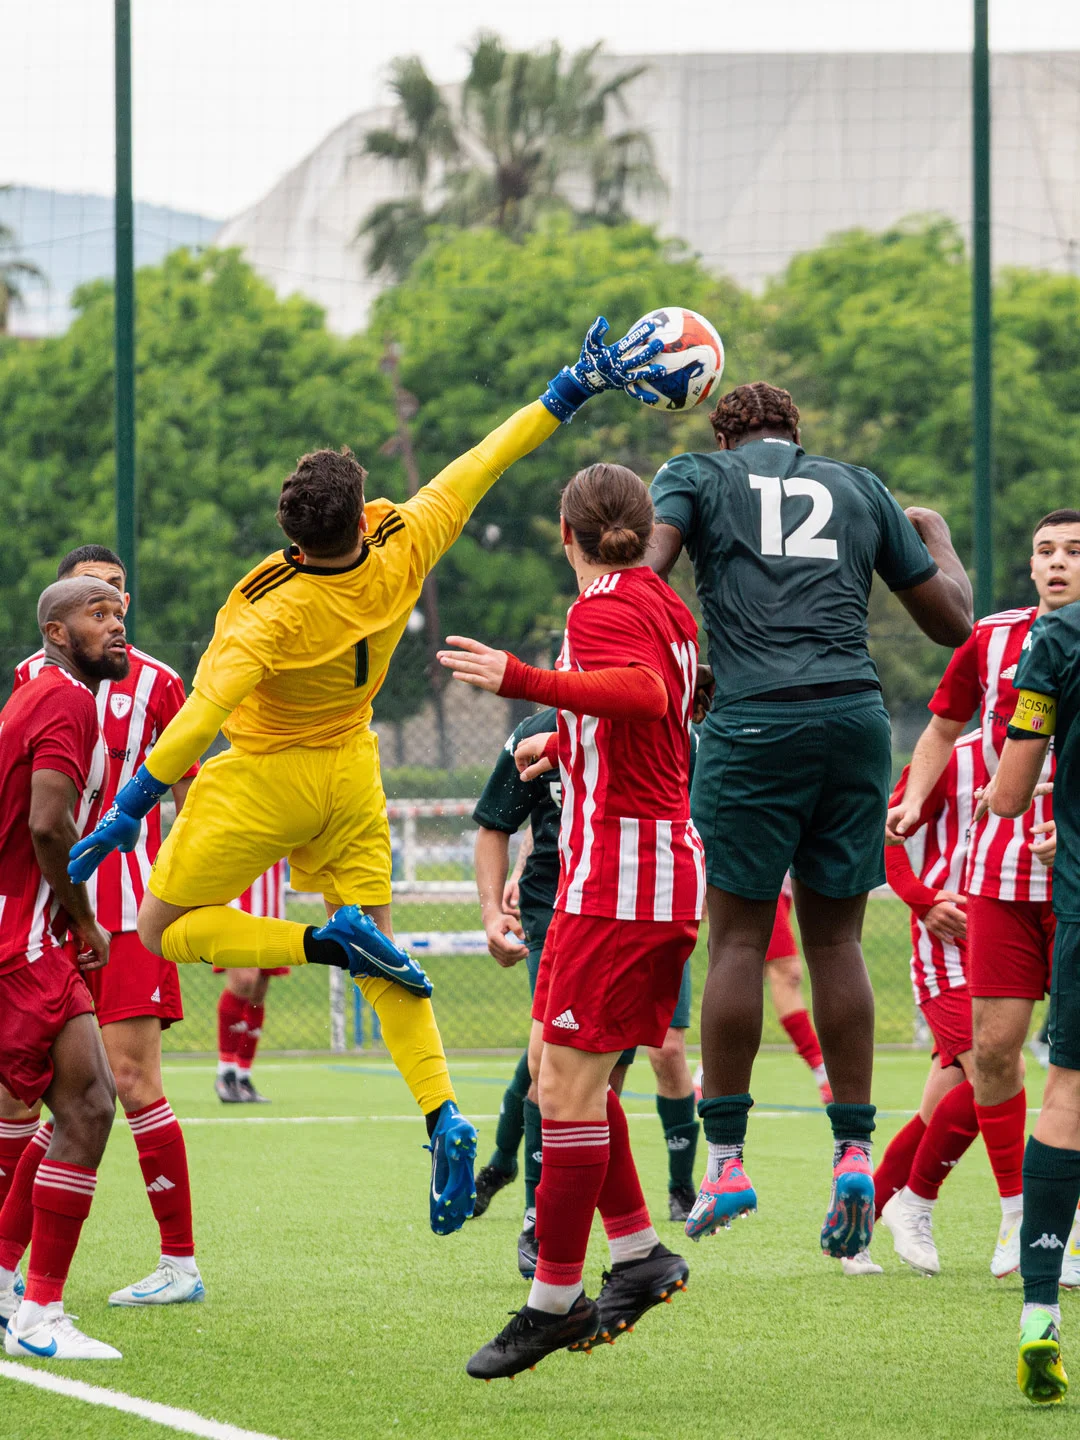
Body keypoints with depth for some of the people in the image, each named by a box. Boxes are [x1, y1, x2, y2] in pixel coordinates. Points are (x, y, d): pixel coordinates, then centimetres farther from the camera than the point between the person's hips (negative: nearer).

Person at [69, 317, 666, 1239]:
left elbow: (205, 713, -37)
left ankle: (329, 942, -14)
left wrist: (131, 807, -37)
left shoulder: (272, 612, -30)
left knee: (165, 930, 8)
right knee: (381, 948, 13)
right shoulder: (401, 555, -18)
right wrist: (574, 391, -2)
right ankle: (444, 1118, -6)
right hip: (350, 773, 6)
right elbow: (484, 464, -9)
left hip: (266, 783, -5)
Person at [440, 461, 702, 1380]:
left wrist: (522, 681, -39)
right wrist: (566, 743, 48)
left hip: (617, 877, -9)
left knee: (569, 1084, -8)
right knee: (554, 1064, 15)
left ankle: (555, 1300, -6)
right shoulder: (664, 606, 16)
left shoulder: (604, 608, -11)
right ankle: (639, 1252, 16)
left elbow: (645, 692, -33)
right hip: (672, 864, 9)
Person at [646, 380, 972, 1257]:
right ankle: (854, 1154, 4)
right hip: (856, 716, 3)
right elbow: (954, 621, 21)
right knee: (837, 939, 9)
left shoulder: (698, 476, 12)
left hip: (754, 721, -3)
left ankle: (726, 1160, 3)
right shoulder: (858, 487, 19)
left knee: (738, 938, 3)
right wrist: (937, 536, 40)